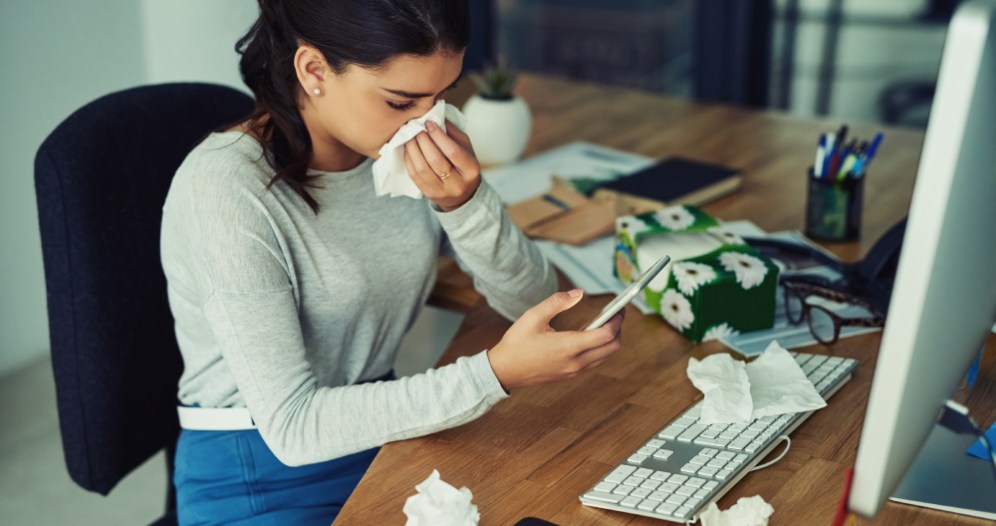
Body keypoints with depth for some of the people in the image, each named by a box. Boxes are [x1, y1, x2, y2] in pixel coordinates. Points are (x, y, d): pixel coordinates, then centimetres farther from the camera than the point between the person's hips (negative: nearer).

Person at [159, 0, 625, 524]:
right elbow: (292, 426, -24)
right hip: (259, 480, -4)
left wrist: (465, 202, -22)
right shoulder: (226, 186, -22)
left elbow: (534, 301, -3)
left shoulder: (412, 147, -5)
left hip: (383, 431, 5)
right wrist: (496, 372, -31)